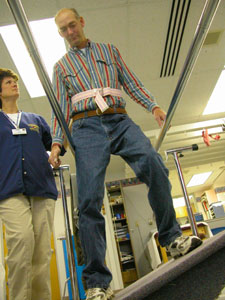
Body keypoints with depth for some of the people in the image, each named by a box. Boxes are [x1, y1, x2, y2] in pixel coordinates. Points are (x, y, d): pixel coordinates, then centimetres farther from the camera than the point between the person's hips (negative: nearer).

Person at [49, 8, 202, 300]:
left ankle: (171, 238, -10)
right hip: (87, 127, 0)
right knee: (89, 200, -13)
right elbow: (61, 109, 15)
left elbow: (132, 83, 19)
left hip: (120, 121, 1)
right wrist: (56, 143, 1)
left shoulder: (109, 50, 25)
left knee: (154, 165, -27)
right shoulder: (61, 66, 23)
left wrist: (153, 105, 2)